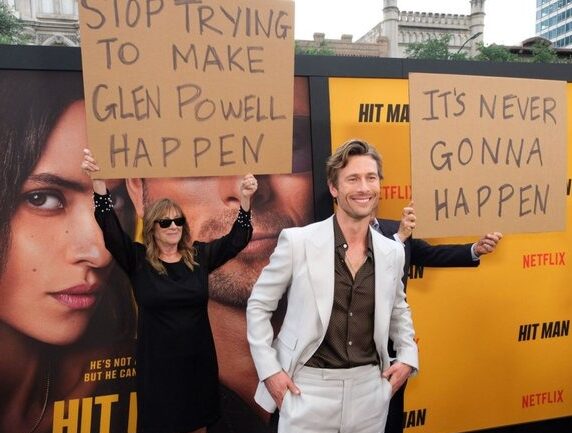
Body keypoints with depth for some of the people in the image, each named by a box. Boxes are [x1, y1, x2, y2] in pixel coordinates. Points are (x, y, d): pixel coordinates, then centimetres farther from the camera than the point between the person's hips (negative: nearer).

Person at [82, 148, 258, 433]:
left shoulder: (199, 256, 1)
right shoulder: (137, 260, -5)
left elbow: (236, 240, -2)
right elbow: (111, 230, -15)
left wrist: (245, 200, -17)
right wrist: (97, 182, -28)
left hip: (198, 359, 2)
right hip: (157, 362, -2)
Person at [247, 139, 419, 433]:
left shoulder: (393, 252, 1)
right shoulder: (297, 241, -11)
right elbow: (258, 305, -3)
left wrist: (407, 356, 7)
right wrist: (269, 370, -7)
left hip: (369, 390, 4)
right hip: (308, 389, -4)